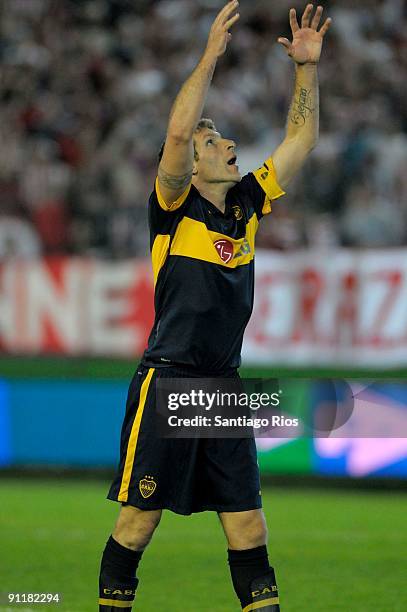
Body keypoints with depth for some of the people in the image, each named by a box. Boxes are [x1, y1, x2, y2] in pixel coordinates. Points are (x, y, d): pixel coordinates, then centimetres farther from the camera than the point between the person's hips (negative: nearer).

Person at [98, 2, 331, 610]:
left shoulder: (246, 202, 12)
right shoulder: (175, 208, -5)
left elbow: (301, 139, 16)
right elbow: (177, 132, -22)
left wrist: (307, 67, 7)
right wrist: (211, 56, -21)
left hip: (225, 388, 5)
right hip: (167, 383, -5)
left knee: (246, 519, 3)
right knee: (141, 515, -1)